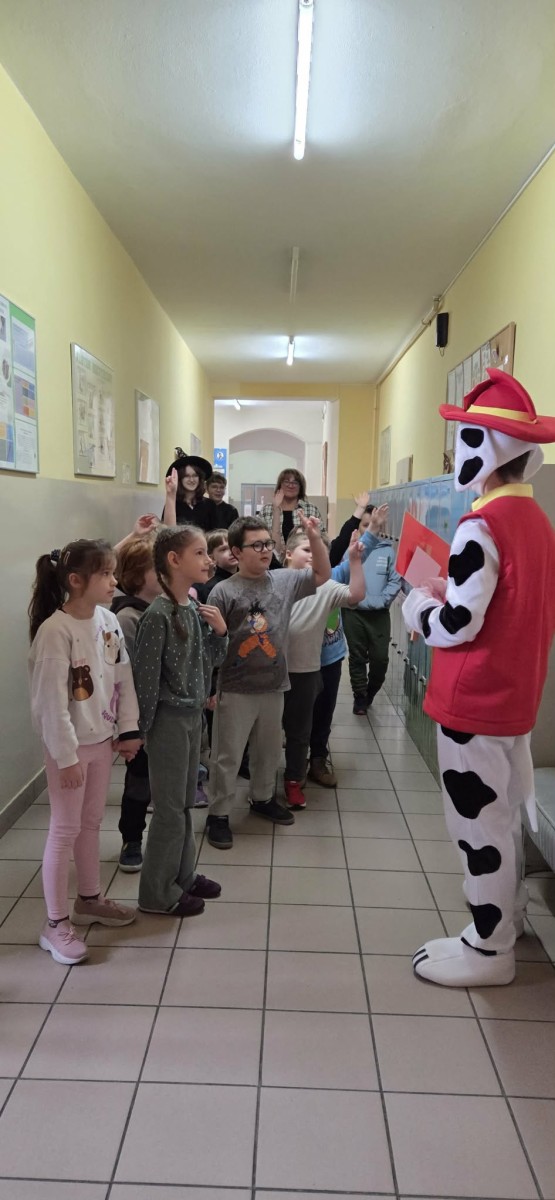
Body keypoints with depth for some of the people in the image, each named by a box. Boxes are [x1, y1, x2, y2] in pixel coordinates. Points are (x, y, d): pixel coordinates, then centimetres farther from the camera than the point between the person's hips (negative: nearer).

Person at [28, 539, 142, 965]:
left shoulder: (108, 620, 0)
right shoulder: (55, 630, -22)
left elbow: (124, 679, 6)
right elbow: (51, 700, -21)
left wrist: (129, 730, 3)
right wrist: (66, 755, -19)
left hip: (102, 739, 7)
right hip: (70, 745, -7)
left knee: (92, 823, 19)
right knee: (65, 830, 4)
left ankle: (89, 900, 38)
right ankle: (55, 924, 18)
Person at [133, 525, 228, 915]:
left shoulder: (196, 608, 3)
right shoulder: (158, 615, -21)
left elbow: (211, 662, 12)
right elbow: (146, 676, -17)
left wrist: (220, 631, -5)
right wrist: (145, 728, -12)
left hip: (194, 715, 8)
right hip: (169, 719, -8)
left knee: (186, 803, 19)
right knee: (169, 807, 4)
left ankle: (183, 875, 34)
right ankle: (157, 892, 20)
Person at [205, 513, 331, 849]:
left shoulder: (285, 580, 2)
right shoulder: (224, 591, -12)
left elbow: (322, 576, 7)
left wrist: (315, 538, -7)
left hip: (274, 685, 5)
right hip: (236, 688, -5)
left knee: (269, 750, 21)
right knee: (227, 756, 6)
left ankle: (263, 798, 42)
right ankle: (219, 814, 20)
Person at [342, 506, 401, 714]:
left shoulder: (388, 550, 2)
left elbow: (396, 581, -2)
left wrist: (380, 600, -13)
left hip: (380, 613, 1)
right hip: (354, 612, 0)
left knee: (380, 658, 3)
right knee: (357, 657, 7)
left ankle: (371, 692, 29)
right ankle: (360, 696, 22)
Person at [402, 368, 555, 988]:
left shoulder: (481, 526, -22)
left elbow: (456, 626, -23)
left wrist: (416, 603, -5)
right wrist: (447, 593, 10)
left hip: (474, 699, -9)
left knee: (477, 820, 5)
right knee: (500, 812, 23)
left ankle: (488, 950, 21)